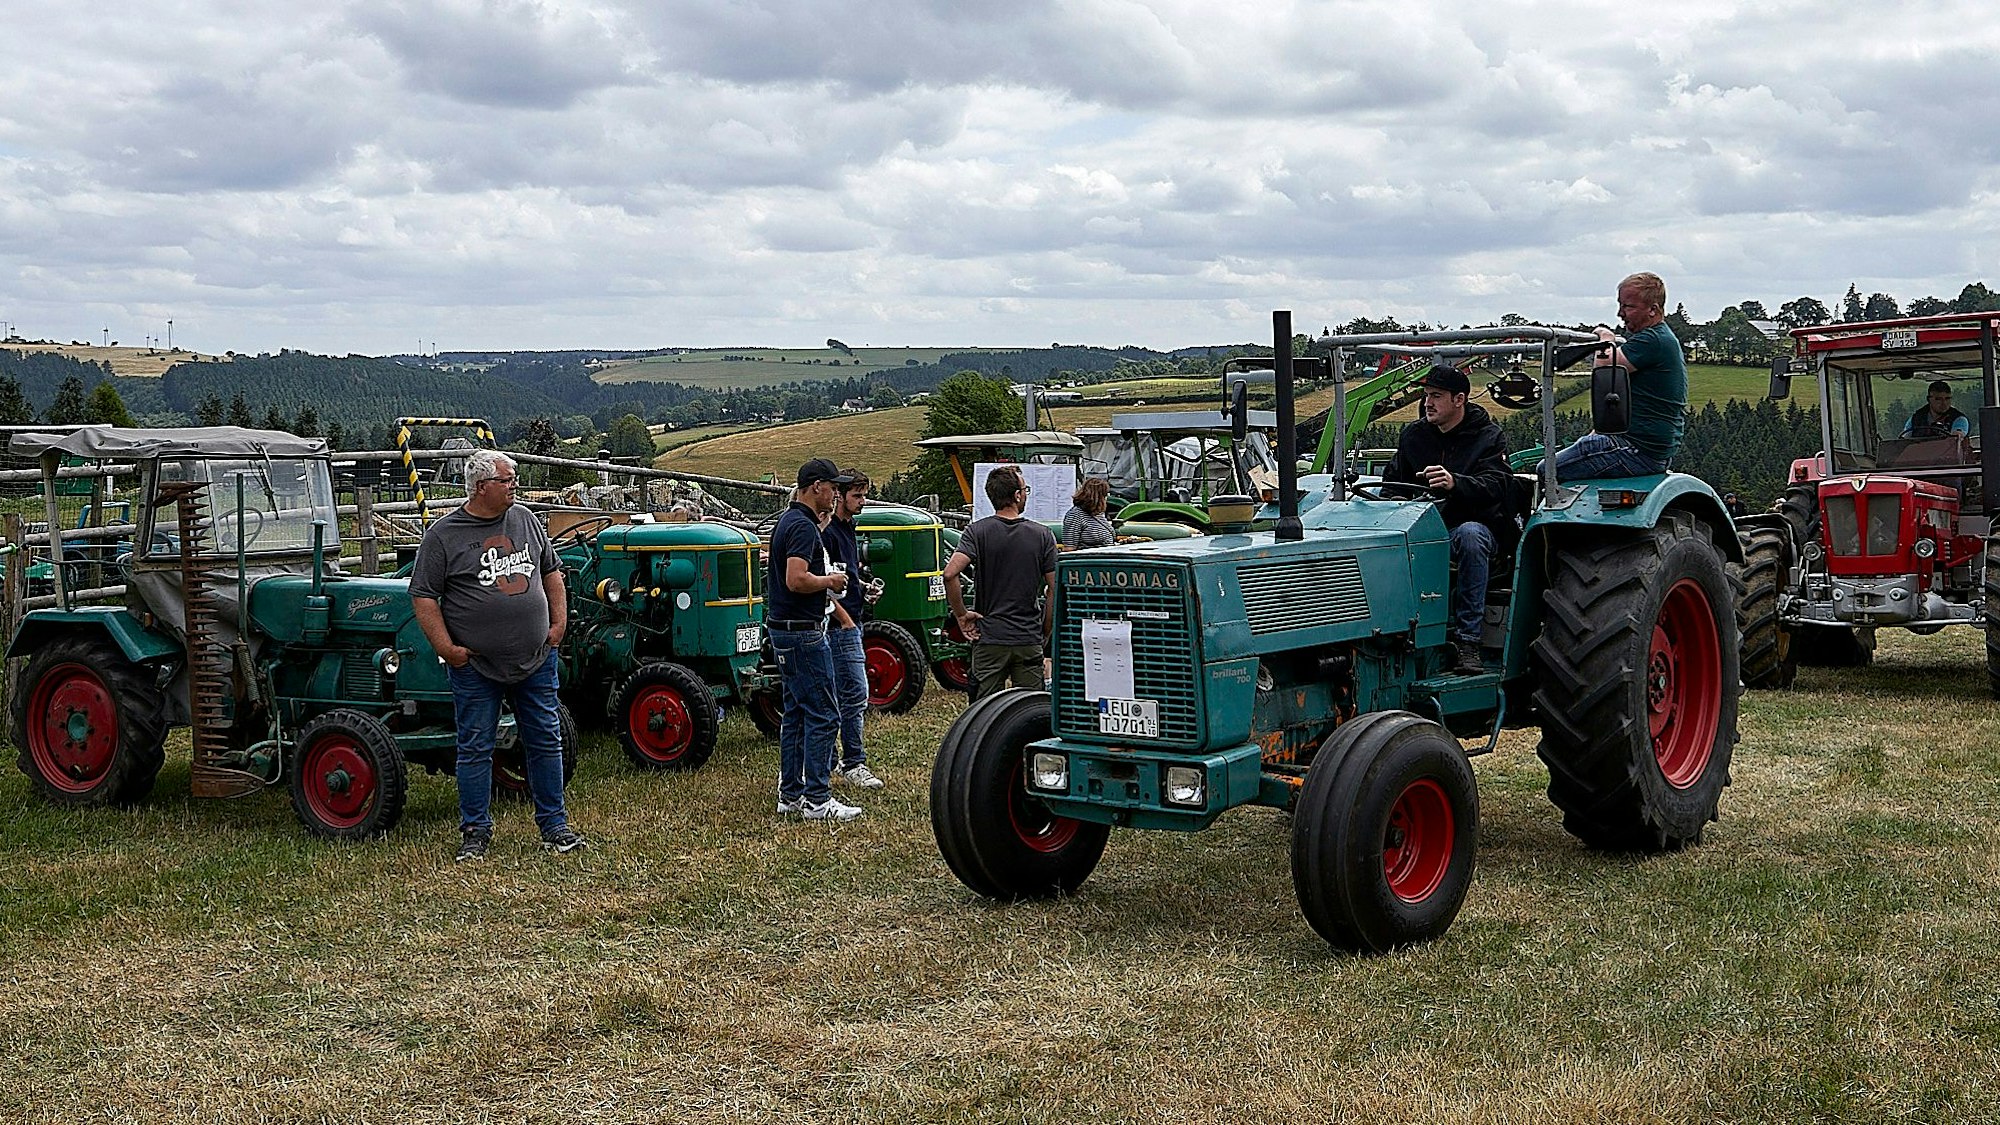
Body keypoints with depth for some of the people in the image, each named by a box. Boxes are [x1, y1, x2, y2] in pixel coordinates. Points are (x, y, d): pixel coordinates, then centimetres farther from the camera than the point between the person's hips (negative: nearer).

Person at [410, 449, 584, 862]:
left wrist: (559, 622, 9)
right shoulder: (443, 535, -6)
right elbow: (423, 596, -5)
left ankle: (554, 826, 19)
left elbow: (551, 571, 18)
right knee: (475, 748, 3)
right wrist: (446, 648, -12)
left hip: (536, 661, 4)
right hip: (476, 667, -4)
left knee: (545, 742, 8)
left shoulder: (526, 521, 8)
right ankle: (475, 832, 14)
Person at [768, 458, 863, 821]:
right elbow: (797, 580, -28)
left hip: (785, 629, 11)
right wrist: (830, 580, -12)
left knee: (797, 713, 13)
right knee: (823, 715, -7)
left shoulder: (789, 521, 15)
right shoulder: (803, 526, -17)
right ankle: (817, 800, -6)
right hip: (802, 632, -11)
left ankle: (790, 794, 17)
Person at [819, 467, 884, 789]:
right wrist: (844, 617, -18)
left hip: (851, 622, 10)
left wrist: (863, 587, 13)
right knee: (855, 692, -10)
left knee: (834, 695, 13)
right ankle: (853, 763, -5)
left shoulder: (849, 529, 16)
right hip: (841, 622, -10)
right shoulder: (827, 532, -14)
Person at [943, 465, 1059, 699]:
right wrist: (1046, 634, 9)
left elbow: (950, 573, -19)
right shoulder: (1042, 535, -1)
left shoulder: (977, 531, -4)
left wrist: (961, 614, -6)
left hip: (989, 638, 0)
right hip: (1030, 640, 0)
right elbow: (1055, 589, -1)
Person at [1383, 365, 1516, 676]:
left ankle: (1467, 640, -40)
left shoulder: (1488, 436, -1)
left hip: (1472, 524, -3)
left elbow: (1495, 486, -18)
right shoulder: (1414, 434, 12)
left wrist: (1454, 483, -39)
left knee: (1470, 534, -41)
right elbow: (1392, 479, 20)